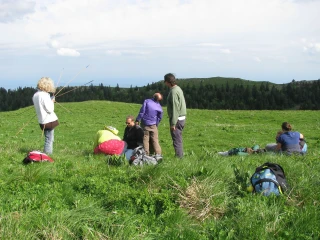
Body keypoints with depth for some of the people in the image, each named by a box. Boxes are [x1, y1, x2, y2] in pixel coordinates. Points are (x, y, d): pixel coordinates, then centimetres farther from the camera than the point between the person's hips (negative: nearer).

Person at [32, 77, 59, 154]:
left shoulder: (35, 95, 6)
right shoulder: (44, 95, -19)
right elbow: (50, 109, -19)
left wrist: (50, 101, 9)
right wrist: (52, 102, -3)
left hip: (42, 121, 8)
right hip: (49, 121, -8)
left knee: (48, 139, 19)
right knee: (49, 140, -2)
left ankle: (47, 153, 24)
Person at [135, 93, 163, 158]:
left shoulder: (147, 101, -13)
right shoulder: (159, 107, -7)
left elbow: (142, 112, -12)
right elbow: (159, 118, 4)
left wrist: (137, 120, -4)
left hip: (145, 124, -1)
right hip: (153, 125, 1)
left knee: (145, 139, 6)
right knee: (155, 139, 6)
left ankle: (146, 154, 5)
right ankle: (158, 154, -2)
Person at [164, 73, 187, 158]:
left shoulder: (174, 91, -18)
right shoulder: (178, 89, 13)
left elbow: (175, 108, -22)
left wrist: (173, 123, -20)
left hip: (177, 119, -10)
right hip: (181, 118, 10)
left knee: (177, 140, -4)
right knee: (178, 139, 17)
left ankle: (179, 157, -1)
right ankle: (180, 156, 23)